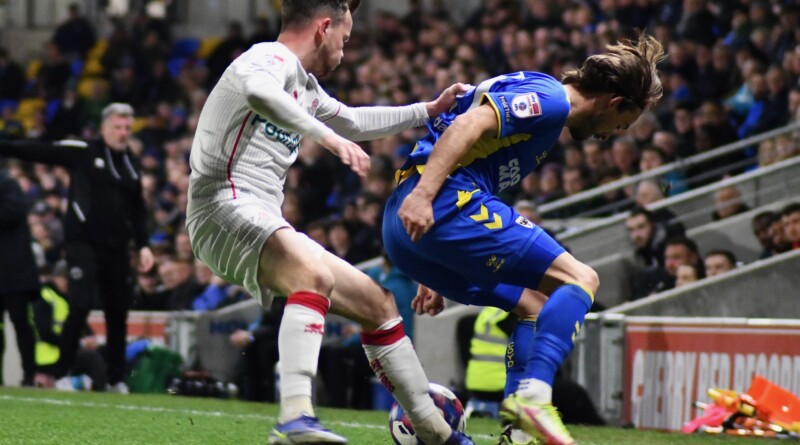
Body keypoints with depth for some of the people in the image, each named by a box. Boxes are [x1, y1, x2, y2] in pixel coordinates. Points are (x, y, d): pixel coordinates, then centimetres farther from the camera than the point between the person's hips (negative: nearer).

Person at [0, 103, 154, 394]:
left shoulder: (131, 165, 12)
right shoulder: (81, 152, -3)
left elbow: (138, 209, 19)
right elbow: (40, 151, -9)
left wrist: (143, 245, 9)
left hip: (116, 249, 5)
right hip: (82, 242, -5)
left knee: (118, 313, 8)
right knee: (81, 306, -16)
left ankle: (117, 379, 21)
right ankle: (61, 373, -5)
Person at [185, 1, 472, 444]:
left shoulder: (304, 86, 22)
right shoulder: (272, 59, -8)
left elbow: (354, 121, 42)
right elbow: (259, 92, -34)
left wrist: (428, 110, 42)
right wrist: (328, 136, -39)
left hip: (266, 225, 10)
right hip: (227, 204, -10)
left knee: (378, 303, 14)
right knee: (317, 274, -37)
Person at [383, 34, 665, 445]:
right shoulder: (550, 99, -3)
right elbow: (470, 124, -19)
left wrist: (437, 276, 30)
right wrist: (421, 196, -29)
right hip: (448, 203, -10)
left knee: (535, 306, 18)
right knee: (580, 280, -8)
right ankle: (532, 394, -23)